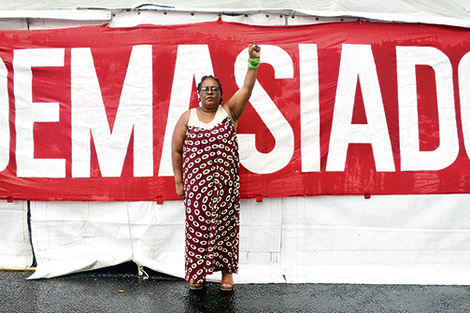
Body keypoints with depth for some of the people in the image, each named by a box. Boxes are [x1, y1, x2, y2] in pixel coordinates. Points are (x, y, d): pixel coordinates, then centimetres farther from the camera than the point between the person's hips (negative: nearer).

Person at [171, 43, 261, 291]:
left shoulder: (228, 111, 7)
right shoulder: (187, 117, 7)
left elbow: (247, 88, -4)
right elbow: (176, 150, 7)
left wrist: (253, 61, -14)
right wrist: (178, 181, 3)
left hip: (226, 182, 0)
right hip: (196, 183, 0)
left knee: (225, 224, 5)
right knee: (197, 224, 3)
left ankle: (226, 271, 19)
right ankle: (197, 273, 17)